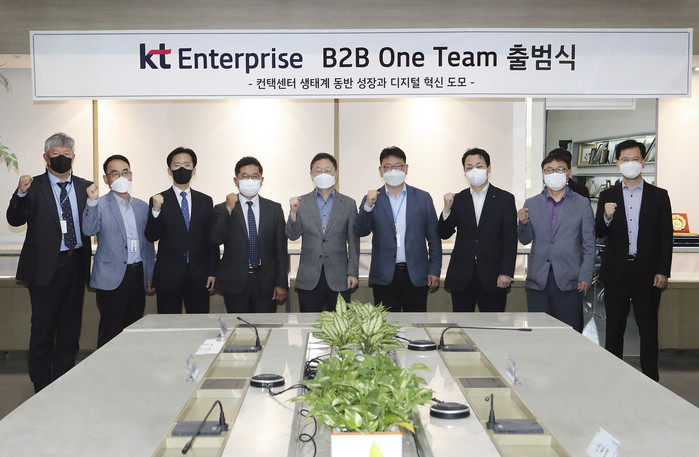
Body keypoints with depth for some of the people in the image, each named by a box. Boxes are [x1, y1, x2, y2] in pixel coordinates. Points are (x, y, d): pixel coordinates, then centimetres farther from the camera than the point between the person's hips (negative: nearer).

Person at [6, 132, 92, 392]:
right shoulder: (34, 187, 0)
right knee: (43, 329, 5)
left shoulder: (85, 187, 9)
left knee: (70, 328, 12)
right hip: (46, 267, -3)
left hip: (76, 265, 4)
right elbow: (14, 220, -8)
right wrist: (21, 193, -23)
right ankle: (42, 388, 18)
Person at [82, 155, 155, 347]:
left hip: (138, 275, 5)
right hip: (112, 277, -4)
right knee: (110, 333, -2)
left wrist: (150, 275, 13)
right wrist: (92, 201, -29)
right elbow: (89, 230, -17)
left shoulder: (142, 206, 13)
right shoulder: (100, 205, 0)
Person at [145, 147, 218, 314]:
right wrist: (155, 210, -19)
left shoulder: (205, 201, 10)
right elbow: (151, 237, -4)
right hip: (168, 276, -1)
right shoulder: (159, 200, 4)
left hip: (198, 276, 2)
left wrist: (213, 272, 3)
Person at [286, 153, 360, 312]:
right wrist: (293, 212, -18)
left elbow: (353, 242, 5)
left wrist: (353, 273, -1)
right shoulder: (301, 202, 6)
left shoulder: (349, 204, 6)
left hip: (338, 280, 0)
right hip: (309, 280, 0)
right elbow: (292, 235, -2)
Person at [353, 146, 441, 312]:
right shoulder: (372, 199, 5)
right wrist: (368, 206, -22)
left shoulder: (423, 198, 6)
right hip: (384, 277, 0)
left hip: (416, 277, 1)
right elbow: (360, 231, -7)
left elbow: (434, 237, 7)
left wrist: (434, 271, 3)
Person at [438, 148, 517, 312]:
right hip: (461, 278, 2)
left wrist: (506, 273, -9)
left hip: (492, 279, -2)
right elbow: (444, 234, 4)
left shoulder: (505, 199, 3)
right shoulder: (458, 200, 8)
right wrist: (447, 209, -13)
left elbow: (510, 239, -1)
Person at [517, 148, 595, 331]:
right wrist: (523, 224, -13)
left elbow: (588, 245, 3)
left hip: (568, 281, -2)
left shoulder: (582, 204, 5)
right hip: (538, 281, 2)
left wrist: (585, 276, -5)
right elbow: (525, 240, 8)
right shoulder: (531, 204, 10)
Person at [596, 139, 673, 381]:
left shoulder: (659, 196, 5)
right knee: (614, 328, 7)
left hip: (647, 273, -1)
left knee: (648, 328, 4)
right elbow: (599, 233, 3)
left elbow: (666, 236, 3)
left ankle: (650, 378, 15)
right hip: (616, 272, 1)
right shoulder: (607, 196, 7)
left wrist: (663, 271, -5)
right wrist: (607, 217, -19)